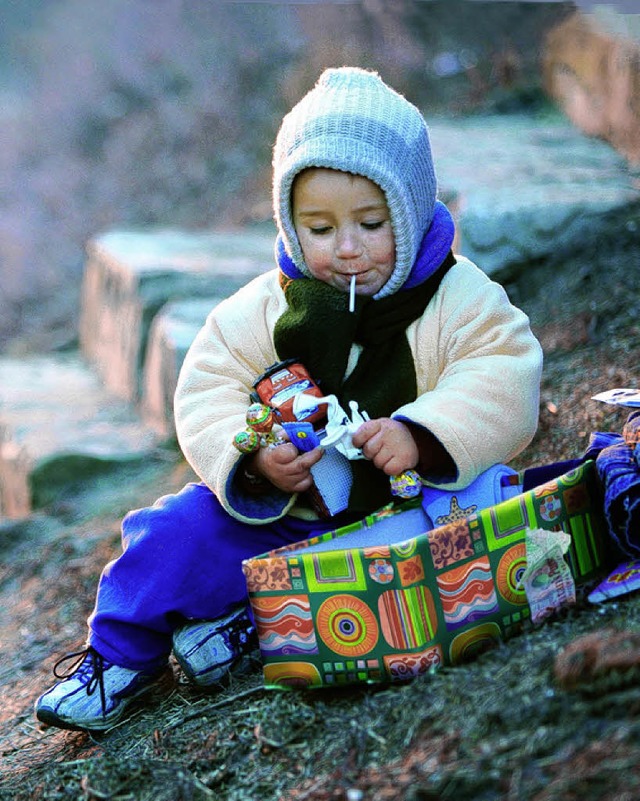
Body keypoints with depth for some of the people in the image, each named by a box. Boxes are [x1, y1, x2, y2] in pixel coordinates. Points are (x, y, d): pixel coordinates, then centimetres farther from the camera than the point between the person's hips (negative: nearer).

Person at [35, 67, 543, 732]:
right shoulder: (264, 308, -1)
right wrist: (252, 461, -25)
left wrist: (421, 435, -35)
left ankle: (253, 625, -23)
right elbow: (208, 396, -4)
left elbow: (502, 384, -17)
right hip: (282, 517, 1)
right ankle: (122, 654, 5)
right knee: (185, 528, -17)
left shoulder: (460, 299, -7)